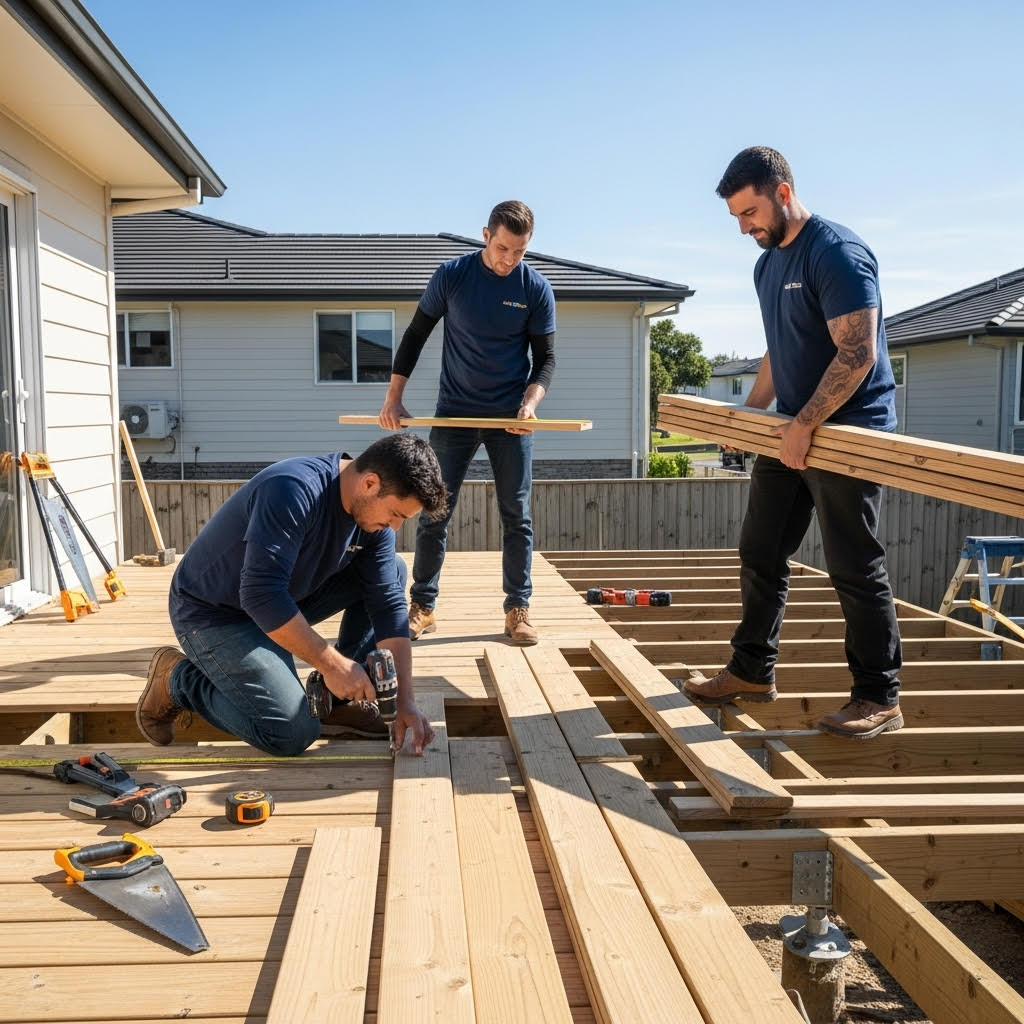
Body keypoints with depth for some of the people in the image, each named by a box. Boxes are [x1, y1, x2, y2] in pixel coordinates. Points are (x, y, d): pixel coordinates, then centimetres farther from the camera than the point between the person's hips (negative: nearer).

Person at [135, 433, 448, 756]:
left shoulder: (374, 511, -8)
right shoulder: (294, 490, -32)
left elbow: (389, 604, -8)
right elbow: (261, 596, -37)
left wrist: (405, 702, -14)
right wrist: (332, 663, -31)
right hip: (212, 613, -8)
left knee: (392, 571, -1)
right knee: (293, 734, -19)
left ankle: (341, 701, 4)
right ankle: (177, 678, 2)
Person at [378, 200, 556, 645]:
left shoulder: (536, 289, -3)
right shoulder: (451, 276, -5)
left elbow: (545, 357, 1)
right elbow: (415, 337, 3)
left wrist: (531, 401, -18)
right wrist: (394, 396, -5)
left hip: (511, 418, 0)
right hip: (454, 414, 0)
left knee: (516, 516, 1)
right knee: (433, 512, 0)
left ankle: (518, 610, 11)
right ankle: (422, 607, 11)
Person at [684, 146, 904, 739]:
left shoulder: (838, 252, -15)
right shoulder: (768, 264, 13)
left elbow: (857, 355, -22)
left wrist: (804, 426, -23)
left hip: (847, 431, -9)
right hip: (793, 431, 9)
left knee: (855, 568, -3)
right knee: (762, 554, 11)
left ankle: (880, 699, 10)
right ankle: (752, 673, 24)